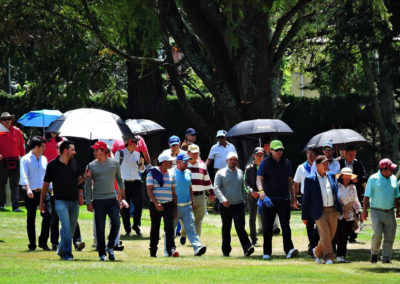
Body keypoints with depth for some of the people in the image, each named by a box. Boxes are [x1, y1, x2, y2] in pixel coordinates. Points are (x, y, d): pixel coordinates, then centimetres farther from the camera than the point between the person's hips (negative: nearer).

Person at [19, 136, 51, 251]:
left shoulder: (44, 159, 14)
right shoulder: (25, 159, -4)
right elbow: (24, 176, -15)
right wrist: (27, 189, -29)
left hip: (43, 192, 4)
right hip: (31, 193, -4)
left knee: (48, 215, -11)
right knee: (31, 219, 3)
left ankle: (43, 241, 0)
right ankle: (32, 244, 11)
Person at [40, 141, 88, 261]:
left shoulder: (74, 163, 10)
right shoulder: (53, 165, -5)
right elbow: (46, 184, 2)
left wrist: (84, 177, -2)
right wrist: (41, 202, 4)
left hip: (74, 201, 5)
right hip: (61, 201, -5)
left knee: (71, 229, 8)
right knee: (66, 227, -15)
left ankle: (61, 250, 25)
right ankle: (67, 253, -11)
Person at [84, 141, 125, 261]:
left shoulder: (114, 163, 7)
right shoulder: (91, 165, 3)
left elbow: (119, 179, 19)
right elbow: (88, 185, 5)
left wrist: (122, 193, 12)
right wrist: (88, 202, 0)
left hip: (112, 199, 1)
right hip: (98, 200, -1)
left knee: (116, 224, -13)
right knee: (100, 229, -2)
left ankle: (110, 247, 8)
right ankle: (102, 254, 7)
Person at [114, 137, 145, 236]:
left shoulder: (137, 154, 15)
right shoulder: (120, 153, 2)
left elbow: (141, 170, 19)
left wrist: (142, 163, -2)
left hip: (136, 182, 3)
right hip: (124, 182, -3)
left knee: (139, 204, -6)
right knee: (124, 207, -2)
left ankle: (136, 225, 14)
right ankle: (127, 229, 5)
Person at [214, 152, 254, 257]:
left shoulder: (240, 172, 13)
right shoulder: (220, 173, 0)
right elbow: (216, 188, -10)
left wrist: (243, 200, 20)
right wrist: (223, 199, -25)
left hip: (238, 205, 1)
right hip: (225, 206, -1)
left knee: (240, 227, -12)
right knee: (226, 228, 8)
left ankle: (247, 248, -23)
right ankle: (226, 250, 18)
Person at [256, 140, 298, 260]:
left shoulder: (286, 162, 12)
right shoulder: (265, 162, -1)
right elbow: (259, 178, -12)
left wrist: (292, 195, 19)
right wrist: (261, 190, -30)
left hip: (284, 199, 2)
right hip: (269, 199, -2)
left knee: (285, 225, -9)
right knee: (267, 227, 4)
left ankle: (289, 250, -18)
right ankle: (267, 252, 10)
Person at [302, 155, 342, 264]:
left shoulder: (332, 176, 10)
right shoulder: (310, 179, -2)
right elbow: (306, 198, 1)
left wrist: (339, 208, 13)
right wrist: (304, 216, 0)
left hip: (333, 211, 4)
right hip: (320, 212, -4)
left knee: (331, 235, 8)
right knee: (325, 235, -12)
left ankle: (318, 252, 30)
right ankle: (328, 257, -8)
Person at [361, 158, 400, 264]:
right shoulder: (373, 179, -4)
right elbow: (367, 196, -3)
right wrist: (364, 210, -9)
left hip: (389, 212, 4)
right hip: (376, 211, -4)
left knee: (390, 237, 0)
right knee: (377, 234, -14)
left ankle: (386, 257, 9)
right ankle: (374, 253, 10)